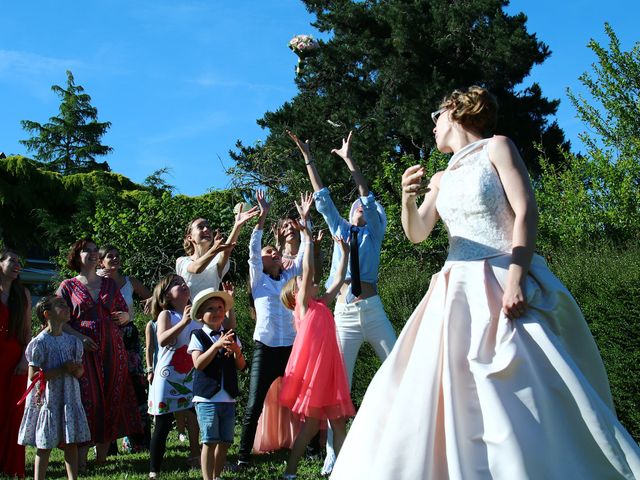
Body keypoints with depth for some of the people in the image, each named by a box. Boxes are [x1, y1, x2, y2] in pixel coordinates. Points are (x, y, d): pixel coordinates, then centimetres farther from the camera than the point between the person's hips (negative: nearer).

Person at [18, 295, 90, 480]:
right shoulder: (39, 343, -11)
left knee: (71, 443, 7)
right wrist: (62, 370, -18)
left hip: (69, 399, 5)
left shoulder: (73, 341, 7)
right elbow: (33, 375, -15)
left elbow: (80, 371, 16)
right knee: (45, 445, 2)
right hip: (47, 400, -5)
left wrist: (77, 369, -8)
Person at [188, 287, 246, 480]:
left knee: (225, 441, 9)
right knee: (210, 442, -6)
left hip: (228, 398, 5)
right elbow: (198, 364, -16)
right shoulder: (198, 336, -2)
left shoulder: (231, 336, 10)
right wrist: (217, 345, -25)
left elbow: (241, 366, 7)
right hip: (206, 398, -5)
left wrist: (236, 351, -14)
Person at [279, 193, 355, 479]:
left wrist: (344, 252, 20)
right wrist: (305, 230, -11)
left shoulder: (321, 304, 19)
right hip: (310, 368, -7)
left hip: (328, 368, 7)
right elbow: (307, 270, -9)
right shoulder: (303, 305, 0)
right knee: (310, 424, -5)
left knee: (338, 421, 4)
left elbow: (339, 279, 25)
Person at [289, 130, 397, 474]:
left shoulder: (374, 232, 10)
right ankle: (332, 456, 2)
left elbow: (367, 196, -2)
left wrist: (349, 161, -8)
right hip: (343, 314, 2)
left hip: (371, 310, -2)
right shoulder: (340, 230, 17)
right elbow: (322, 198, 12)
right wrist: (308, 159, 7)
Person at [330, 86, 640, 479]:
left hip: (503, 288, -6)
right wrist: (409, 199, -8)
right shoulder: (441, 179, 22)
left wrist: (516, 277, -20)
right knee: (450, 395, -1)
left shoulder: (496, 148, 4)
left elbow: (526, 212, -7)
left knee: (521, 397, -17)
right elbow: (417, 233, 14)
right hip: (457, 293, 7)